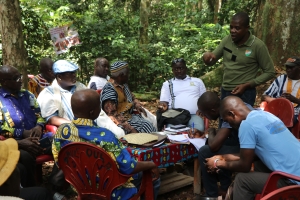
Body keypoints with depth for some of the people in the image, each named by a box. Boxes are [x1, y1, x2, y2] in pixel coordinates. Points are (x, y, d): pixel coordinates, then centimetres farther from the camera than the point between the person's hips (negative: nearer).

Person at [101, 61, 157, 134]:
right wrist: (130, 128, -28)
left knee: (150, 126, -13)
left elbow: (132, 97, 26)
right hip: (121, 121, -8)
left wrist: (137, 105, 3)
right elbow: (112, 115, -24)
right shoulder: (109, 90, -19)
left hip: (131, 116, 8)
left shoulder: (123, 85, 8)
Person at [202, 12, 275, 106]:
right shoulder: (227, 40, -2)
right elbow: (211, 61, 5)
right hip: (224, 92, 5)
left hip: (244, 94, -5)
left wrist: (247, 85, -15)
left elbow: (269, 72, -7)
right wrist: (207, 56, -19)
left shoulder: (258, 45, -14)